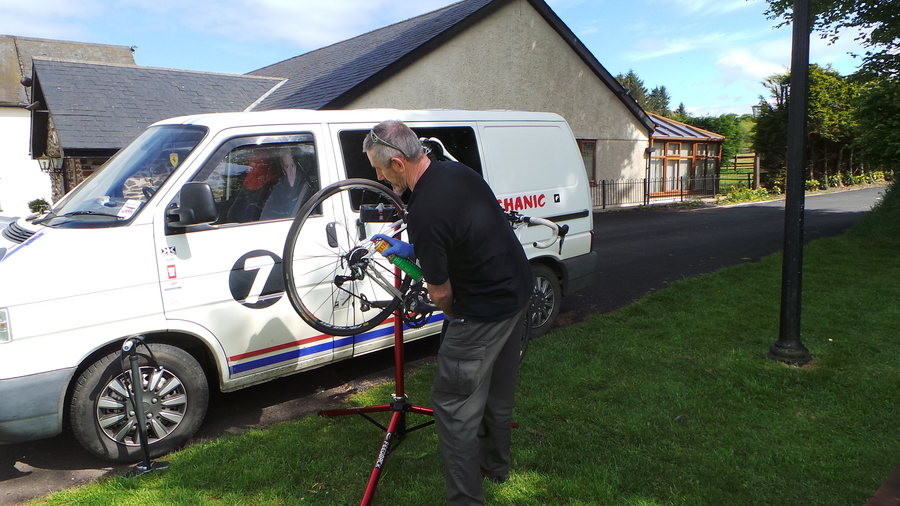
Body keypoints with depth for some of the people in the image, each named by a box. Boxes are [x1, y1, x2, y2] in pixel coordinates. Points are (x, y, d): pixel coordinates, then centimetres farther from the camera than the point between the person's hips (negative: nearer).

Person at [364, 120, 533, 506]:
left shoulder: (423, 214, -28)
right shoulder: (457, 171, -1)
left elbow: (440, 293, -16)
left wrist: (453, 316, 6)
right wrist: (412, 249, 15)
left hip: (483, 313, -10)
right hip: (517, 291, 10)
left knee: (454, 406, 2)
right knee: (497, 390, 25)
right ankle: (495, 465, 45)